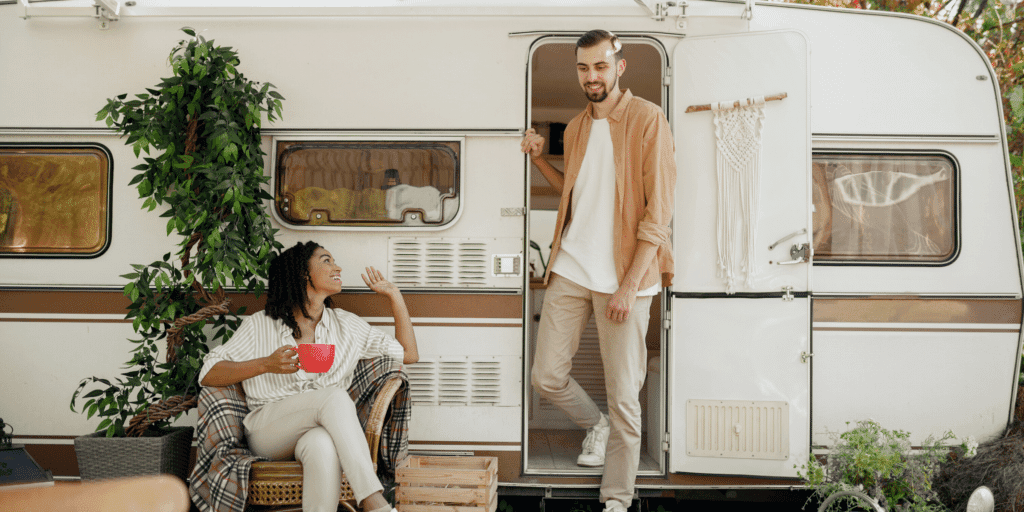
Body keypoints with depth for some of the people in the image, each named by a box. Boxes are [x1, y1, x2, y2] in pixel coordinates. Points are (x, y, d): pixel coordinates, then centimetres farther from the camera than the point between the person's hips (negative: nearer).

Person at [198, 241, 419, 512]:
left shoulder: (346, 325, 18)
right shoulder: (260, 325, 8)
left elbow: (409, 354, 19)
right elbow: (208, 374, 1)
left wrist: (394, 295, 17)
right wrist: (266, 364, -14)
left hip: (323, 429, 2)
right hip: (268, 432, -2)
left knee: (323, 445, -39)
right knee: (335, 395, -34)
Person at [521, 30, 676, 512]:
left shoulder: (647, 120, -7)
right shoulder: (576, 127, 13)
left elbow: (658, 212, -12)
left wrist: (630, 285, -17)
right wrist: (539, 159, 10)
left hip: (624, 278, -6)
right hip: (569, 271, 6)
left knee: (623, 396, 1)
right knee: (546, 376, 6)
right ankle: (596, 424, 36)